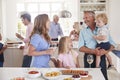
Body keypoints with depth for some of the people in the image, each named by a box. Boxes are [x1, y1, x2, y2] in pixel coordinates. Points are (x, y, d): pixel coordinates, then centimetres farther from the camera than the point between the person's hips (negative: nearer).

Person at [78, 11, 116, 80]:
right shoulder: (83, 31, 7)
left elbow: (112, 44, 2)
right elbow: (81, 48, -2)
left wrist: (106, 51, -18)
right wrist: (93, 51, -17)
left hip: (101, 57, -1)